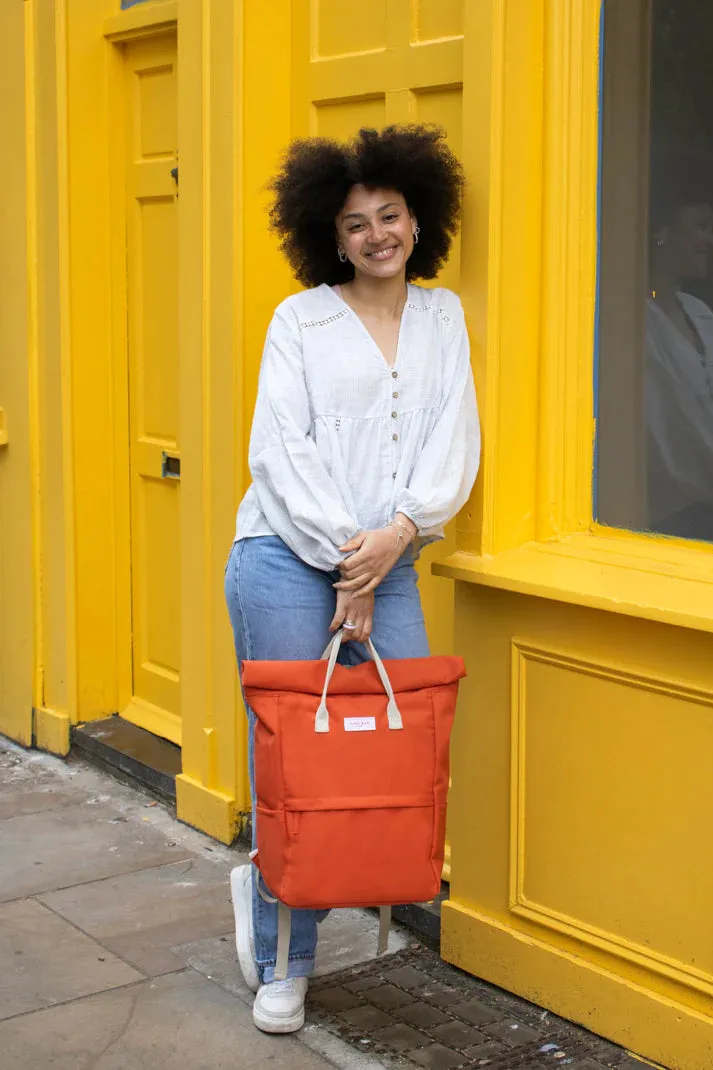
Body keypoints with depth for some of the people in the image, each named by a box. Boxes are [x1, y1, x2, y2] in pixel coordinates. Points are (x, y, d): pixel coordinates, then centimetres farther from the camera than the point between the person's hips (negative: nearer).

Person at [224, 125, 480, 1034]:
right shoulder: (300, 319, 3)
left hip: (388, 567, 4)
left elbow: (456, 441, 4)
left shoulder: (442, 316, 13)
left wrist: (398, 532, -12)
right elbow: (279, 449, -6)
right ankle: (281, 966, 19)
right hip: (289, 561, -3)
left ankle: (264, 886, 21)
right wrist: (345, 557, -13)